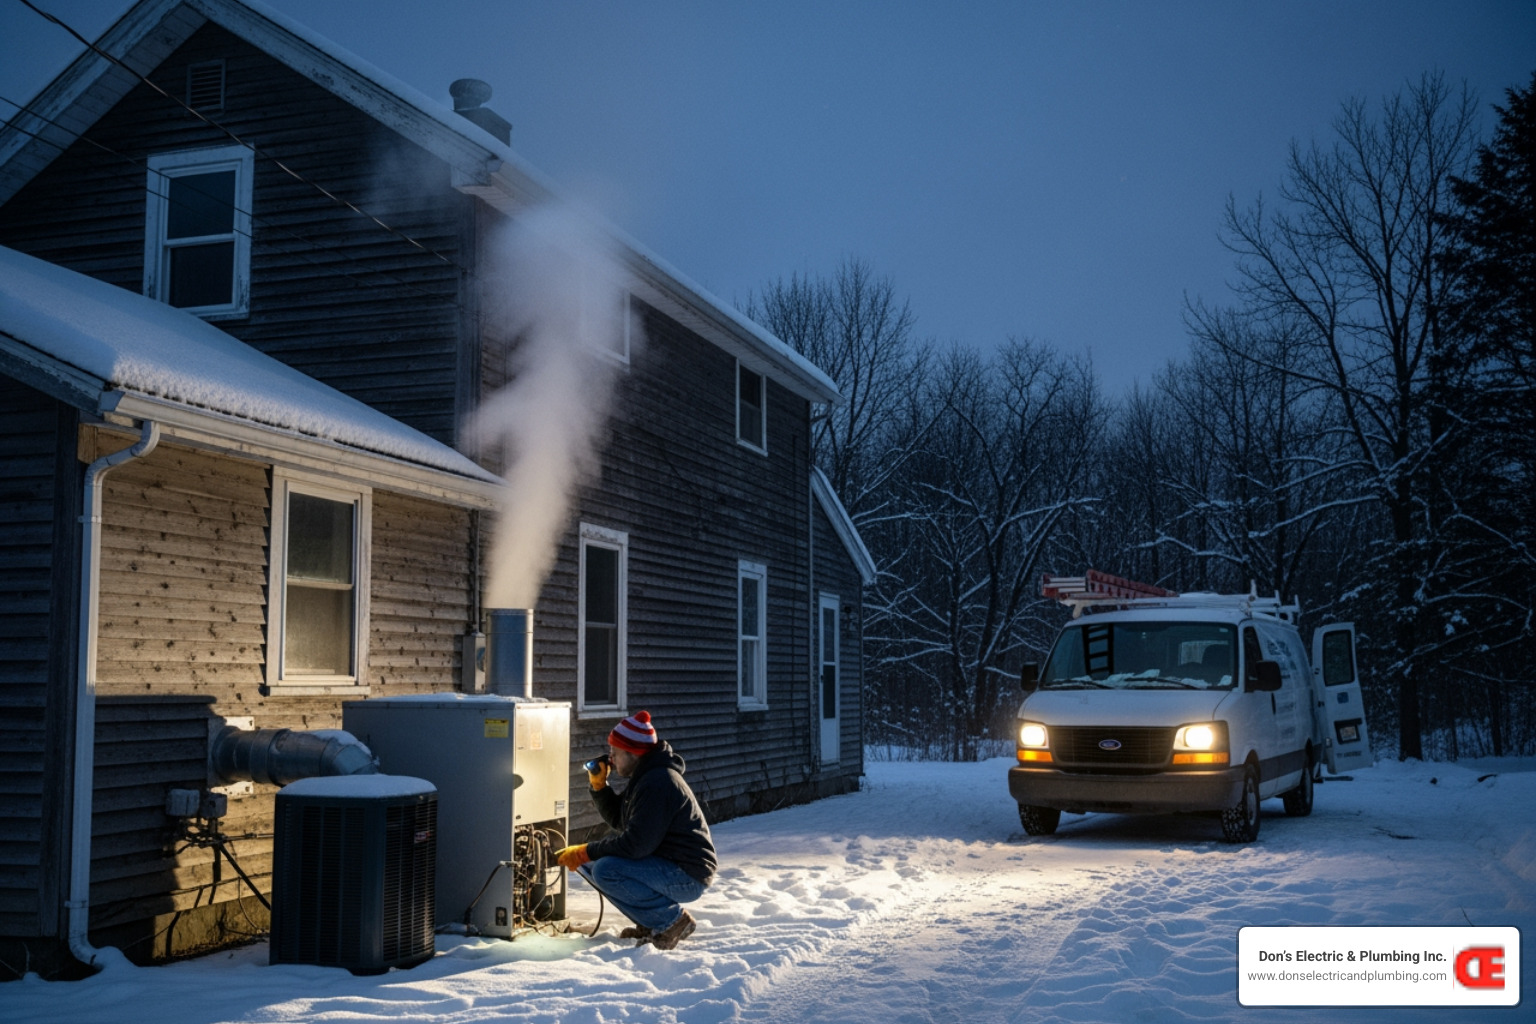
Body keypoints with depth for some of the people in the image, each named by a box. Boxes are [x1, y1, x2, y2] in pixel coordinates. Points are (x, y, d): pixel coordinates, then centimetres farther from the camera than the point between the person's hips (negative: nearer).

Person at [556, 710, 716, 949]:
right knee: (589, 862, 8)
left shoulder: (658, 783, -22)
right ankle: (651, 922, 10)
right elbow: (618, 820, 19)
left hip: (687, 877, -11)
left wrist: (584, 852, -18)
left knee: (606, 871, -26)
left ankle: (673, 921, -12)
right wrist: (599, 786, 5)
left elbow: (636, 844, -26)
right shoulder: (645, 777, 11)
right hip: (667, 867, 11)